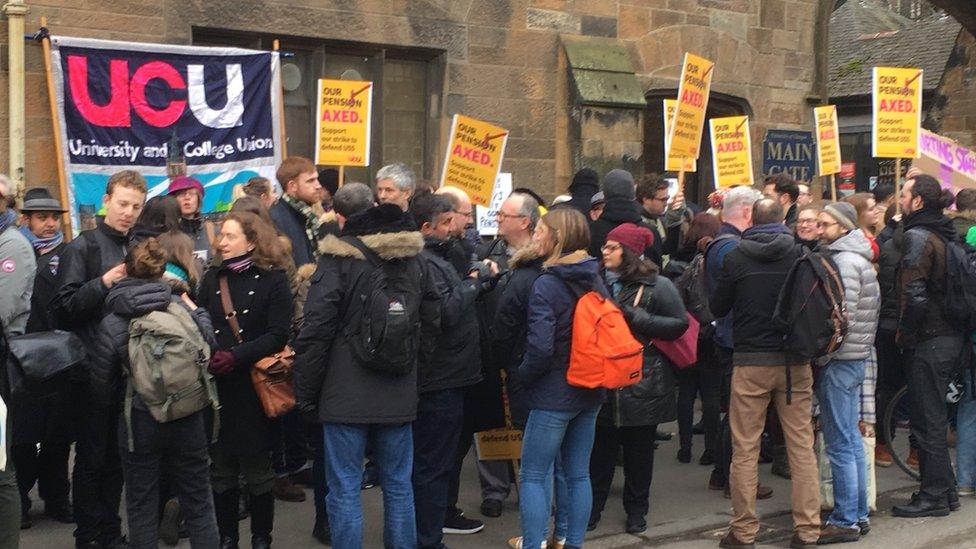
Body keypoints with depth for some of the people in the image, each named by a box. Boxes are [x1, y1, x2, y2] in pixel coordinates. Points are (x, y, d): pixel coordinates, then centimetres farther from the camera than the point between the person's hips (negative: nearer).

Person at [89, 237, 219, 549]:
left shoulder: (111, 324, -11)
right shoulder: (184, 310, -11)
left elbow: (102, 386, -5)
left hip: (139, 422, -1)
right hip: (188, 420, 1)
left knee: (142, 510, 12)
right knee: (198, 505, 15)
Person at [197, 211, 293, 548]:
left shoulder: (272, 279, -3)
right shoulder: (211, 278, 10)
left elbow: (278, 335, -10)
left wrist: (235, 355, -20)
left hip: (254, 386, -3)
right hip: (215, 385, 3)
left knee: (258, 469, 6)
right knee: (221, 467, 9)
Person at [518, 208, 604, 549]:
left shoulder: (546, 285, -17)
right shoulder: (595, 281, 5)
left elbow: (540, 348, -23)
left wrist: (522, 377, -7)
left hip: (554, 394, -7)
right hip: (590, 393, 7)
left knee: (533, 476, 2)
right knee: (578, 474, 14)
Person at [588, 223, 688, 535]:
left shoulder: (657, 286, -6)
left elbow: (680, 323, -11)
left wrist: (635, 317, -17)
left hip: (643, 383, -3)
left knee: (639, 451, 10)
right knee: (600, 448, 7)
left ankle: (636, 510, 24)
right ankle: (592, 507, 20)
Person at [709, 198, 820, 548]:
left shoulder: (736, 257, -5)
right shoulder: (800, 253, -2)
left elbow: (717, 307, 5)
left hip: (750, 361, -1)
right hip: (795, 361, 2)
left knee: (745, 450, 5)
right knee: (802, 447, 7)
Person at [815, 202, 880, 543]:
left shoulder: (844, 261, -15)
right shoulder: (861, 259, 15)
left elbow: (843, 316, -21)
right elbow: (874, 308, 18)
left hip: (839, 360, -10)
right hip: (858, 356, 10)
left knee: (840, 444, -5)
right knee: (851, 440, 14)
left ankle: (845, 521, -1)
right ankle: (859, 515, 20)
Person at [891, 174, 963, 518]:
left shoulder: (917, 237, -15)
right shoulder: (945, 235, 12)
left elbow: (914, 294, -23)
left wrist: (904, 333, -11)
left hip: (927, 342, -9)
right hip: (950, 336, 9)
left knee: (926, 421, -1)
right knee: (934, 417, 17)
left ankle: (934, 496, 6)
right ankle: (945, 490, 25)